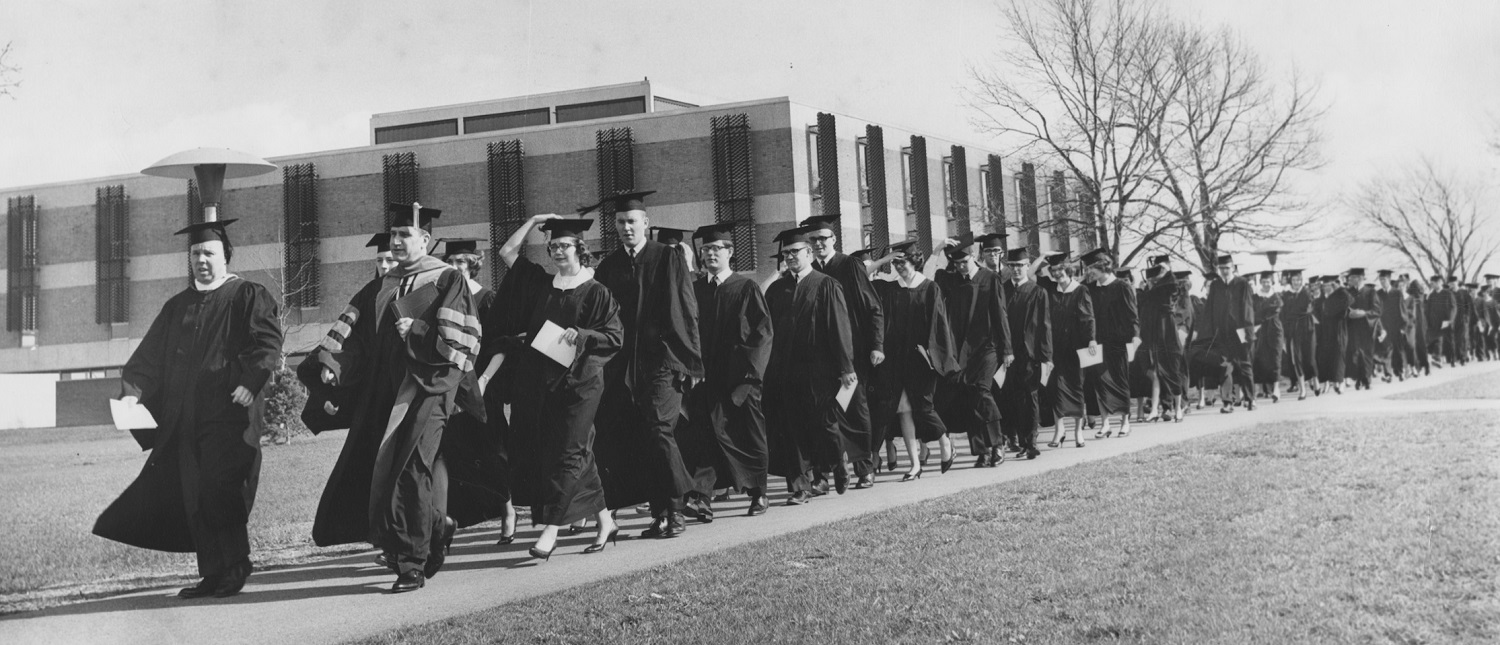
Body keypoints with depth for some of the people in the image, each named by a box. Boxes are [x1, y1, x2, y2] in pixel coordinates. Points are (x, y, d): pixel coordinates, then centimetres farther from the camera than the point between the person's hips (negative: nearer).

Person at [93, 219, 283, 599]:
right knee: (193, 497, 6)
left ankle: (234, 568, 5)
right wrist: (132, 390, -3)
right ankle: (213, 574, 13)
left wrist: (251, 382, -25)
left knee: (219, 493, -9)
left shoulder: (247, 297, 1)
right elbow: (151, 355, 13)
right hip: (183, 419, 6)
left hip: (227, 415, -6)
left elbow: (268, 345, -11)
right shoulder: (177, 307, 18)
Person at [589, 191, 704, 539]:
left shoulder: (670, 259, 3)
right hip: (622, 366, 4)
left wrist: (690, 362, -5)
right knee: (632, 441, 0)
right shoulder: (607, 268, 12)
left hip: (661, 362, -4)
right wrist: (603, 364, 5)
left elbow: (687, 313, 0)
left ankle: (674, 512, -3)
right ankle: (659, 513, 8)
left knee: (658, 431, -12)